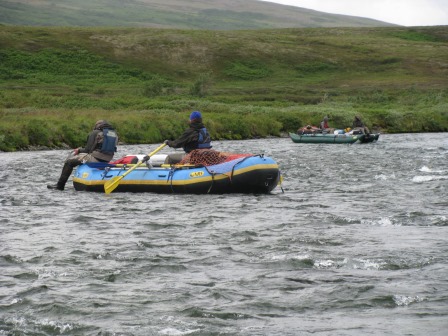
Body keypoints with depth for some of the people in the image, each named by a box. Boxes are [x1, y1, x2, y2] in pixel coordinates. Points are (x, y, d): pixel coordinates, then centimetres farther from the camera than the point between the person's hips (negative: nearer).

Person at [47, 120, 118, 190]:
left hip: (96, 158, -8)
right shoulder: (114, 134, 11)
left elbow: (88, 150, -10)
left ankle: (60, 185, 2)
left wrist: (79, 150, 11)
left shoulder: (94, 133, -8)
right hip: (107, 160, 8)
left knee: (70, 161, 4)